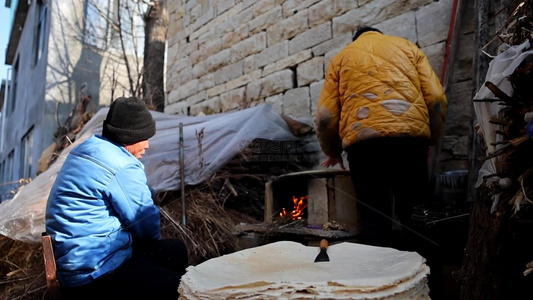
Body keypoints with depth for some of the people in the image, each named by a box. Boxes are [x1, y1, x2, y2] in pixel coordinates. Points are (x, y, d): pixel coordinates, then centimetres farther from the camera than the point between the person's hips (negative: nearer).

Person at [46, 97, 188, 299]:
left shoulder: (88, 148, 9)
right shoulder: (122, 166, -22)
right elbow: (146, 226, -13)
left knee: (176, 250, 16)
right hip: (94, 275, -11)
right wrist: (154, 235, 7)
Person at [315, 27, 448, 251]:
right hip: (411, 137, 2)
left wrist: (333, 152, 26)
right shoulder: (407, 46, 26)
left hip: (363, 141, -1)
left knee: (374, 220, 4)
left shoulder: (342, 57, 23)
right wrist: (430, 141, 24)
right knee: (404, 217, 12)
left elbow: (325, 116, 11)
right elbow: (437, 100, 12)